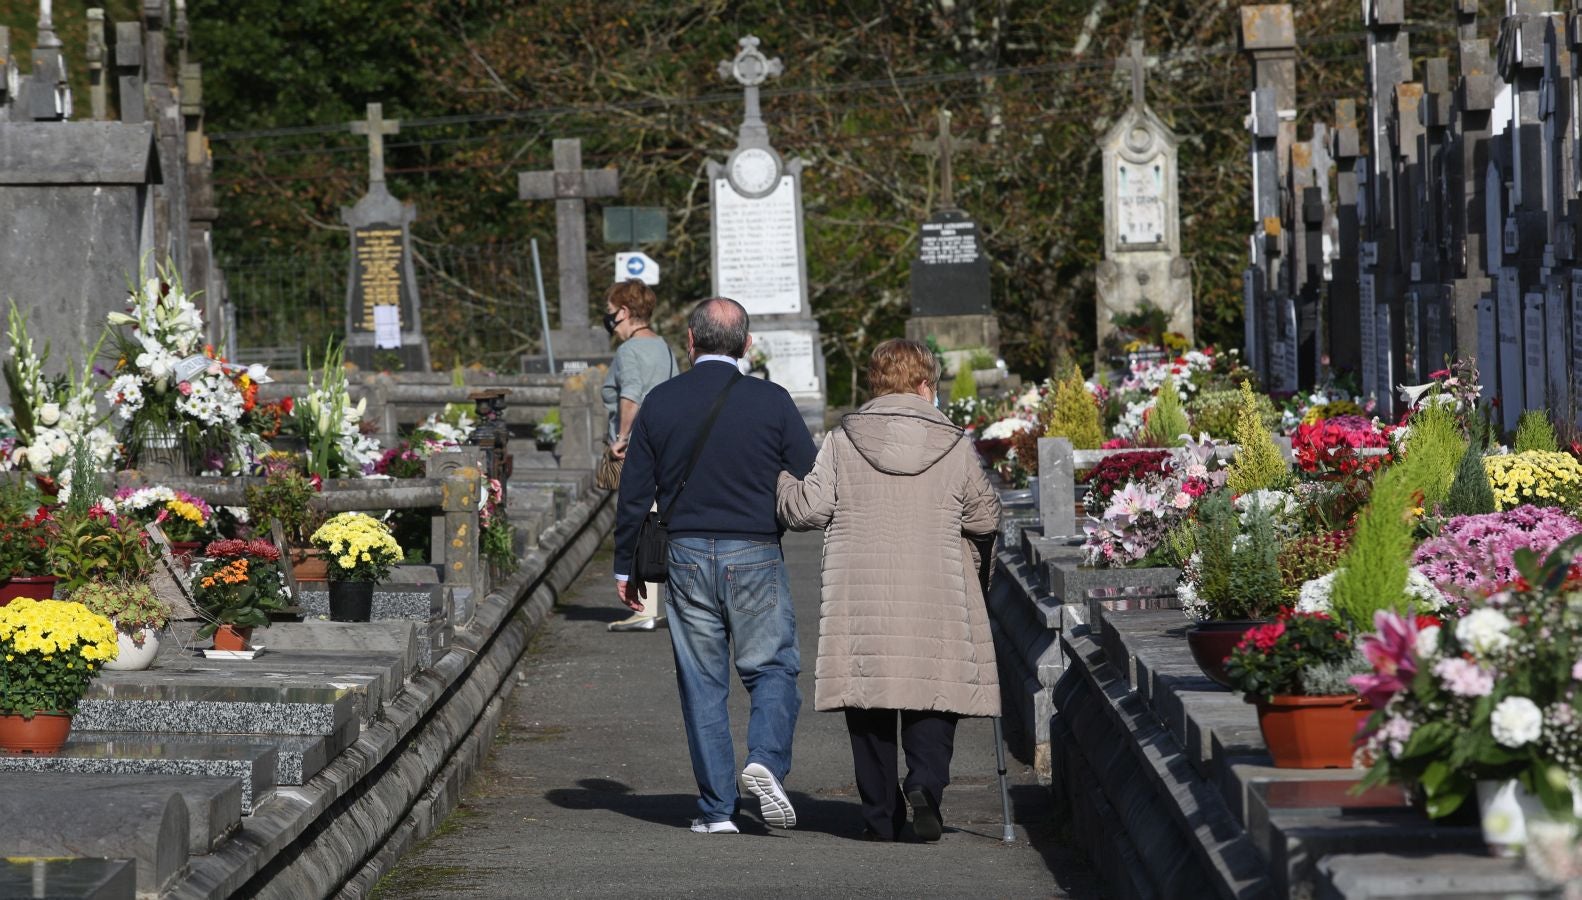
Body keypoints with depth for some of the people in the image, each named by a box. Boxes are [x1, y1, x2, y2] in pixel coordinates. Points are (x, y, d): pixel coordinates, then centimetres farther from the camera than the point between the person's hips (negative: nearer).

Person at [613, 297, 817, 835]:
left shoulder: (660, 403, 2)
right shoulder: (772, 402, -4)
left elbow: (634, 494, 5)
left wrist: (626, 567, 14)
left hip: (686, 554, 2)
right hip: (755, 557, -2)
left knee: (701, 682, 7)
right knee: (773, 668, 9)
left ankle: (717, 807, 5)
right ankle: (766, 760, -17)